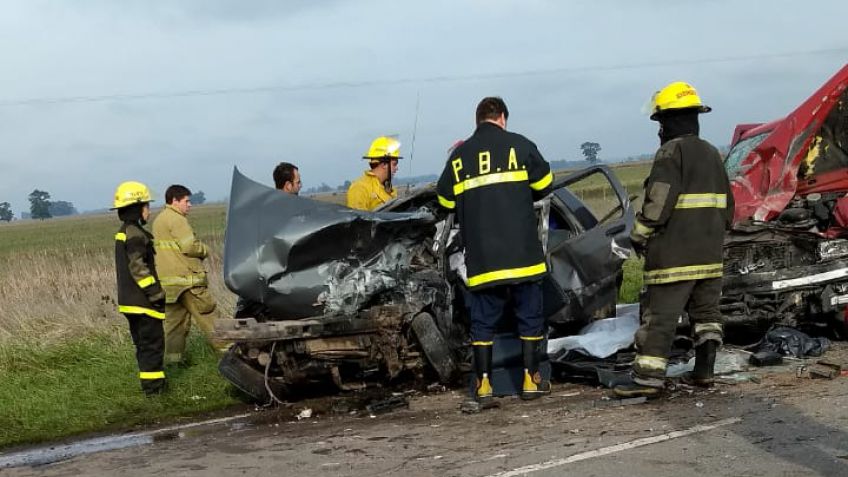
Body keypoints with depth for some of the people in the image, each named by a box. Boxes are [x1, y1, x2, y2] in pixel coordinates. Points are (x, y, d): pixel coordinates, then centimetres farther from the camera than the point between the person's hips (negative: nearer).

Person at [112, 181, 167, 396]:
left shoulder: (123, 232, 16)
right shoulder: (135, 234, -16)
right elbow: (138, 268, -22)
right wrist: (156, 292, -18)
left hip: (129, 300, 10)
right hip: (142, 300, -10)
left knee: (143, 342, 15)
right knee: (152, 341, -5)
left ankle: (150, 381, 21)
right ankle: (153, 385, -4)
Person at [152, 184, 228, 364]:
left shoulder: (159, 220, 18)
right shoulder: (176, 219, -12)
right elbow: (190, 246, -19)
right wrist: (205, 250, 0)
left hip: (167, 280, 9)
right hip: (185, 278, -9)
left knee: (174, 318, 10)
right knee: (206, 312, -3)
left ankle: (173, 356, 10)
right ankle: (223, 345, 0)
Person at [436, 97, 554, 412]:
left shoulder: (459, 155, 5)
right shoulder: (519, 145, -1)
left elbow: (445, 200, 11)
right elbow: (544, 184, 9)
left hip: (480, 256, 2)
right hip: (521, 254, -2)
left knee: (482, 321, 7)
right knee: (530, 315, 11)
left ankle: (483, 388, 3)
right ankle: (531, 380, 16)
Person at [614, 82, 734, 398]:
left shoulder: (672, 152, -11)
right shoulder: (712, 153, 16)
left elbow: (658, 201, -18)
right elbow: (727, 204, 20)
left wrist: (639, 235, -8)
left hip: (674, 253, -8)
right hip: (710, 253, 8)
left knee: (660, 315, -7)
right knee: (706, 311, 15)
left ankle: (648, 377, -8)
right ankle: (704, 370, 14)